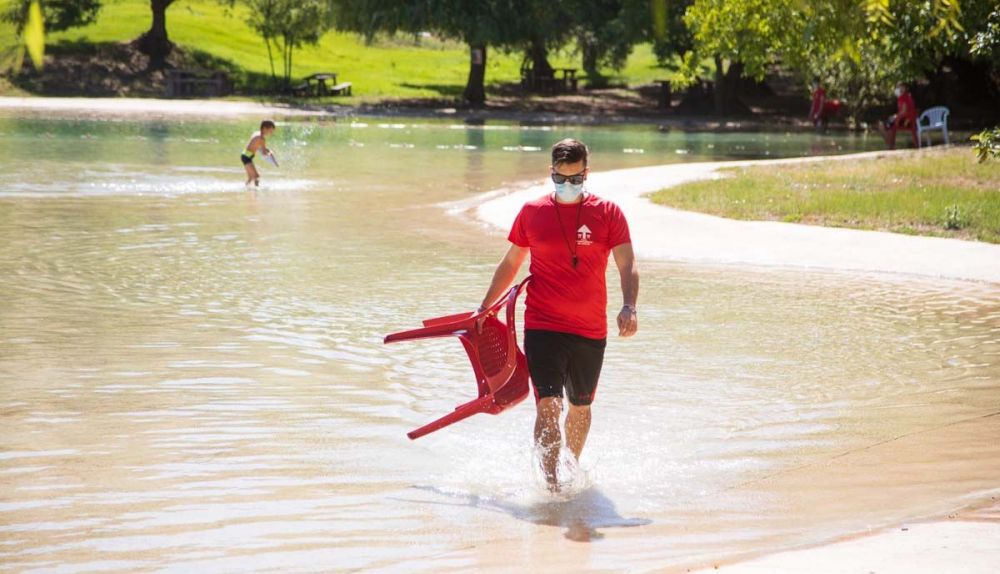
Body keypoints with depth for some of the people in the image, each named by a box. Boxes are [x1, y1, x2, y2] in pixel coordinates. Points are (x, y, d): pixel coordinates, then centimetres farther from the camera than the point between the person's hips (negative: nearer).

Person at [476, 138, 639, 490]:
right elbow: (510, 264, 15)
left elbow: (627, 265, -6)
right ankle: (552, 484, -20)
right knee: (548, 406, -16)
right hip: (542, 326, -1)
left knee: (580, 408, 16)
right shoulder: (532, 212, 3)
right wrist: (484, 308, 16)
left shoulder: (607, 213, 0)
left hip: (590, 331, 1)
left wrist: (629, 307, -23)